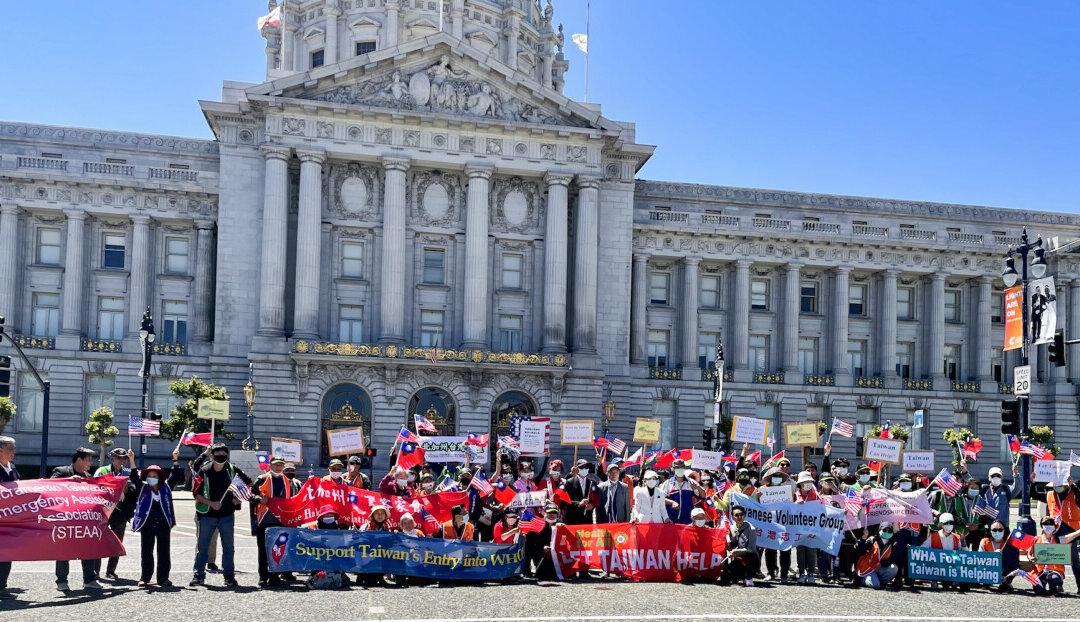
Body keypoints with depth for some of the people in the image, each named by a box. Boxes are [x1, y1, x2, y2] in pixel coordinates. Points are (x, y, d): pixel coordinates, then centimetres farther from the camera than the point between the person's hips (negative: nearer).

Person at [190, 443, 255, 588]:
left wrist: (239, 497, 0)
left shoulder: (232, 470, -1)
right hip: (207, 515, -1)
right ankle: (198, 575, 14)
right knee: (202, 547, 5)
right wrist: (210, 503, -16)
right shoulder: (204, 471, -6)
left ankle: (229, 576, 14)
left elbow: (249, 483, 11)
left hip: (227, 515, 1)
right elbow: (196, 493, -5)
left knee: (228, 547, 6)